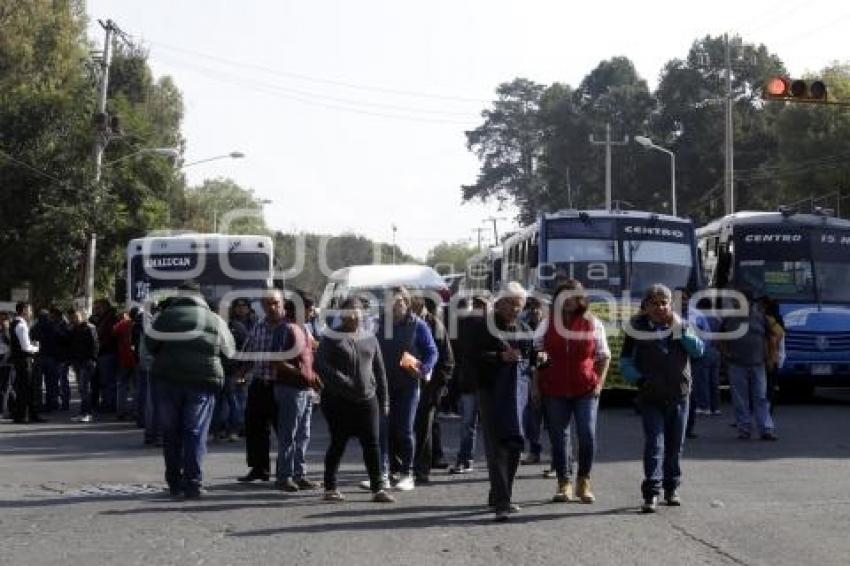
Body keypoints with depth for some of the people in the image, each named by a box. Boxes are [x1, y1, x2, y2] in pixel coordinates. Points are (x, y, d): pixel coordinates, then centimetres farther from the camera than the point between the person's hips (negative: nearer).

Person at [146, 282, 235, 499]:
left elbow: (150, 344, 6)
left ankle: (175, 484, 14)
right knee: (195, 432, 2)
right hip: (203, 381, 0)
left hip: (169, 379, 0)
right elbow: (228, 351, 11)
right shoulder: (214, 320, 4)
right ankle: (192, 484, -3)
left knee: (171, 432, 10)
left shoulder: (166, 316, 2)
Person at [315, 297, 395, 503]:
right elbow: (320, 365, -10)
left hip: (367, 399, 3)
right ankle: (330, 488, 14)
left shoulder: (370, 338, 13)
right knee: (338, 443, 3)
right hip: (338, 401, -3)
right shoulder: (331, 338, 0)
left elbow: (379, 370, 14)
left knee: (372, 444, 0)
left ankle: (378, 488, 4)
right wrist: (342, 381, -21)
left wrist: (384, 400, 11)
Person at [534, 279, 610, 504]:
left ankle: (583, 482, 9)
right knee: (558, 437, 4)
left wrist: (599, 383, -2)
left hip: (586, 390, -1)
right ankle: (564, 483, 16)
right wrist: (535, 386, 3)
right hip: (554, 391, 1)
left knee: (588, 435, -8)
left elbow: (604, 356, 10)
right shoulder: (548, 324, 6)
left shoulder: (593, 324, 4)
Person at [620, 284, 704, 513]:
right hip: (651, 398, -3)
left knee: (675, 445, 12)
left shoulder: (681, 325, 7)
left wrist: (679, 327, -16)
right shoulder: (637, 328, -1)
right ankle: (651, 494, -14)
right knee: (654, 443, -12)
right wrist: (640, 379, -16)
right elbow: (625, 363, 1)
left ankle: (671, 488, 26)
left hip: (679, 395, 3)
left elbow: (698, 350, -8)